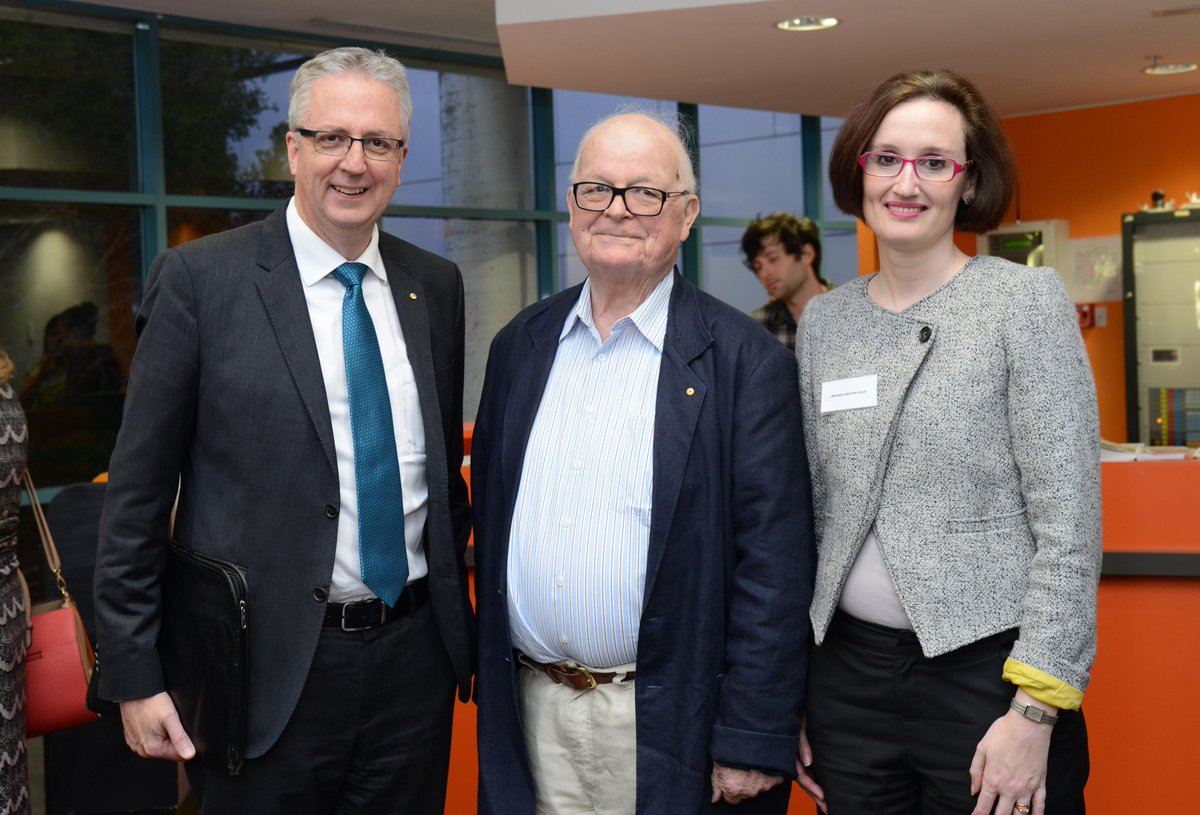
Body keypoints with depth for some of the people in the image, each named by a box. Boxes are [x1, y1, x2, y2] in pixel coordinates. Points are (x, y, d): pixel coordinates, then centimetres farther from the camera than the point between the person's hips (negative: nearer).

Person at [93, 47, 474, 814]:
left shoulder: (437, 285, 6)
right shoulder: (200, 279, -8)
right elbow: (138, 492, -7)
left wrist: (459, 618, 12)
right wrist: (134, 673, -8)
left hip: (416, 660, 4)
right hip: (269, 670, -4)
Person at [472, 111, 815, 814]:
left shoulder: (745, 361, -8)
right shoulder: (521, 345, 7)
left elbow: (774, 566, -11)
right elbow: (490, 523, 12)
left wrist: (753, 743, -14)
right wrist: (485, 678, 9)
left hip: (668, 727, -4)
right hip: (530, 712, 4)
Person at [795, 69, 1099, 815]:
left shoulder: (1027, 299, -6)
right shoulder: (824, 320, 7)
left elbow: (1069, 522, -9)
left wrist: (1035, 709, -14)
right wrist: (789, 683, 9)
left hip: (988, 670, -4)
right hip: (848, 673, 4)